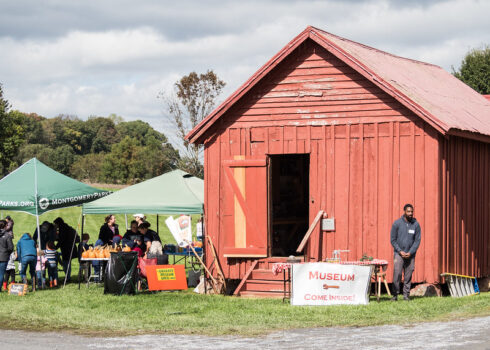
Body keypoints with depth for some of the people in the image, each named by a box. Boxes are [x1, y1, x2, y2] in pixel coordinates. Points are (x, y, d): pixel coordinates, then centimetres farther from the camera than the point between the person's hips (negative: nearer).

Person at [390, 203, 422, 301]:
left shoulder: (416, 224, 2)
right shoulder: (397, 223, -2)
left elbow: (417, 240, 2)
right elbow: (393, 240, 0)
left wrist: (410, 252, -9)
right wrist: (400, 251, -10)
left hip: (411, 254, 2)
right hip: (399, 253, -2)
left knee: (408, 275, 2)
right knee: (397, 274, -9)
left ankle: (406, 294, 9)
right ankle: (395, 294, -4)